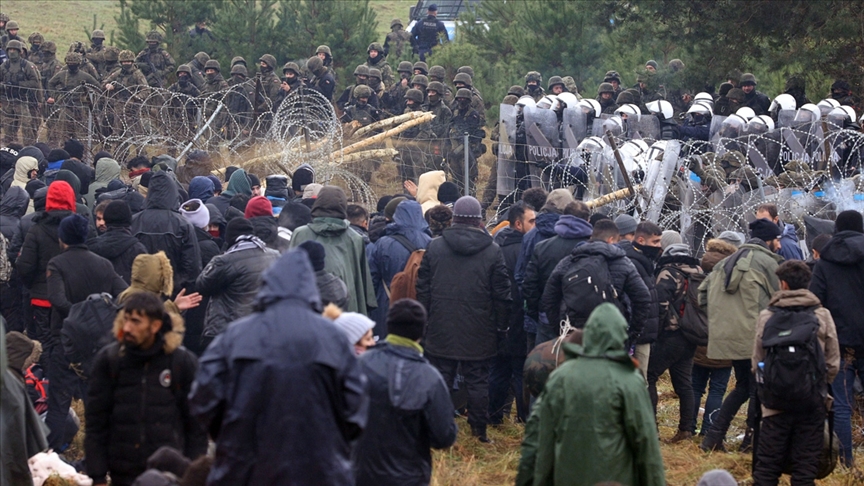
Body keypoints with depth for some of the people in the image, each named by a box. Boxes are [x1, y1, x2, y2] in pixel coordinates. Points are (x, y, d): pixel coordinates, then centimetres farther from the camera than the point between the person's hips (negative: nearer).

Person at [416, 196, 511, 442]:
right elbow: (502, 293, -2)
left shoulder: (435, 247, 0)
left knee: (441, 378, 8)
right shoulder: (492, 251, -4)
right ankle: (479, 431, 8)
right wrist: (501, 326, 7)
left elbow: (423, 288, 3)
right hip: (479, 332, -1)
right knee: (478, 382, 5)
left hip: (442, 331, 1)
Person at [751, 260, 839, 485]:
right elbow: (833, 363, 2)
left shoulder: (767, 316, -2)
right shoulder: (822, 315, -1)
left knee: (768, 461, 7)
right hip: (812, 403, 0)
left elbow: (756, 362, 1)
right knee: (806, 462, 5)